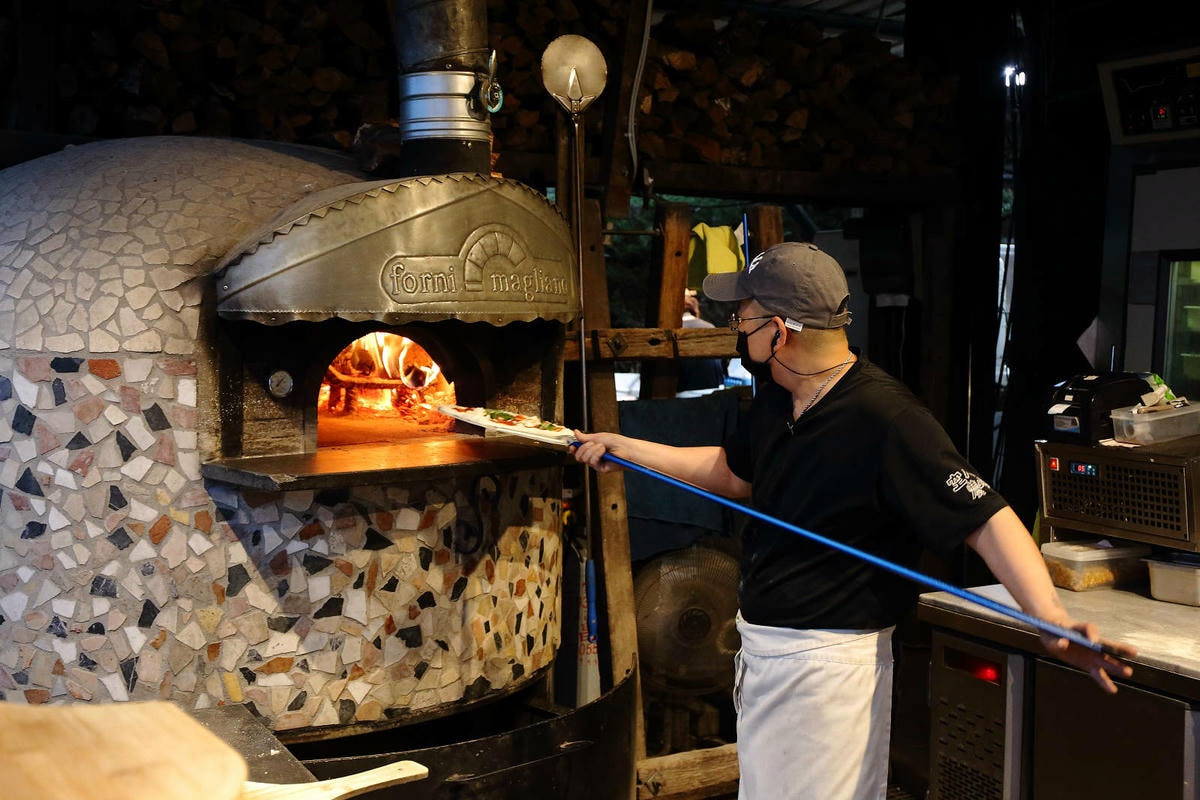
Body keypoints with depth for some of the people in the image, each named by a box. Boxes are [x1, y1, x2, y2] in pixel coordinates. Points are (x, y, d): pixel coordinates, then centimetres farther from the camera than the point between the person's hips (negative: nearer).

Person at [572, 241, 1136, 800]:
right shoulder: (775, 401, 3)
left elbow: (984, 518, -27)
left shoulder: (885, 418, -25)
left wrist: (1050, 617, -40)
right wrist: (623, 449, 20)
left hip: (826, 665, -9)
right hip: (759, 647, 9)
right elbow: (732, 472, 20)